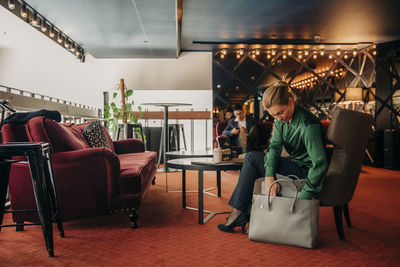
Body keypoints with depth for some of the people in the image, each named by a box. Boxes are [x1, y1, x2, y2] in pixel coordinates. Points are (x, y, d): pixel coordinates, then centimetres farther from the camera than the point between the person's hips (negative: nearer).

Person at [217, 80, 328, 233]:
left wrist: (303, 199, -32)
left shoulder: (308, 125, -26)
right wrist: (269, 177, -26)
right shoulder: (280, 120, -2)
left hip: (306, 170, -8)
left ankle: (238, 212, -5)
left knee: (252, 159, -13)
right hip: (295, 163, 8)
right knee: (252, 157, 6)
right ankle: (239, 212, 7)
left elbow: (320, 163, -29)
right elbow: (274, 146, -10)